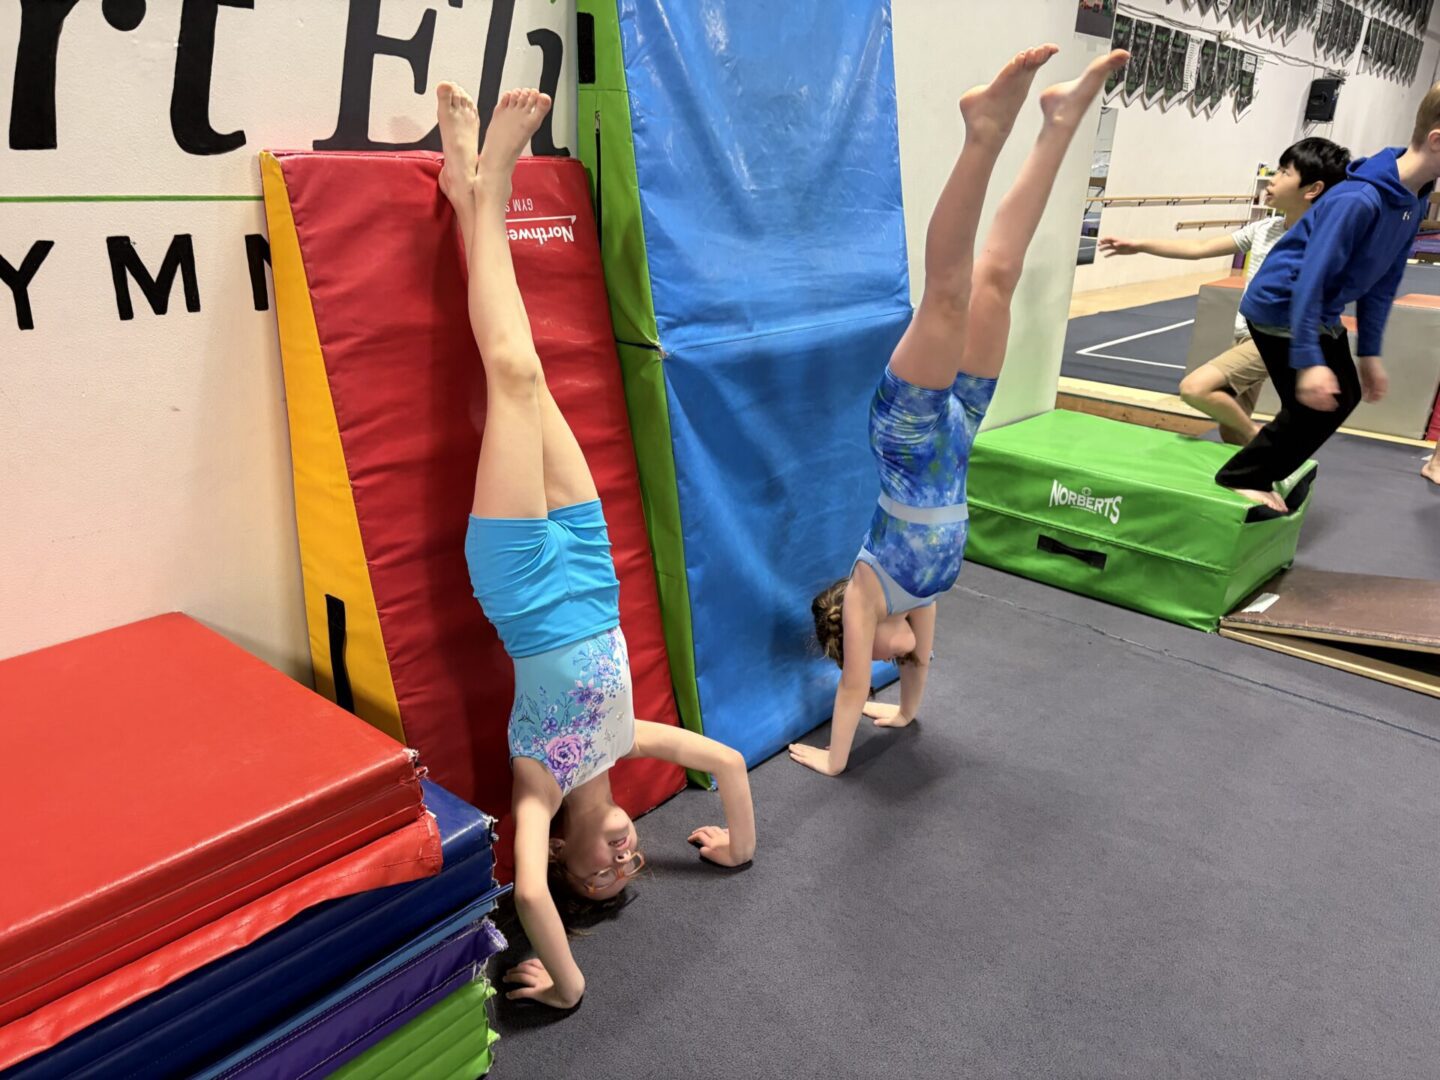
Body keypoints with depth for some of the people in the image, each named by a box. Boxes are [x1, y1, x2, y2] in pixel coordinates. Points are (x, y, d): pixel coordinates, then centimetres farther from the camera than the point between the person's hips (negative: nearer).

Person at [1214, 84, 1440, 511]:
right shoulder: (1359, 199, -26)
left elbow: (1383, 282, 8)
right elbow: (1311, 277, -28)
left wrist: (1370, 352, 8)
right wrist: (1308, 360, -30)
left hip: (1320, 312, 10)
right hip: (1280, 305, -10)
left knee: (1344, 397, 15)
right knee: (1312, 405, -8)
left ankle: (1258, 475, 23)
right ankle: (1239, 480, 8)